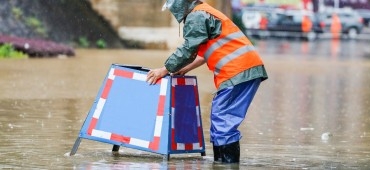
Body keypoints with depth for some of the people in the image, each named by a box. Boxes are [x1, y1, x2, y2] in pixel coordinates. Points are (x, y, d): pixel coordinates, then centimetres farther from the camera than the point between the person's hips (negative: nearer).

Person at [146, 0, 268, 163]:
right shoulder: (204, 14, 25)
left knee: (223, 120, -10)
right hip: (248, 69, 10)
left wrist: (165, 70, 0)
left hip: (238, 71, -10)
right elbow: (207, 51, 30)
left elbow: (188, 50, -9)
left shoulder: (197, 16, -6)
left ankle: (229, 163, -12)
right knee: (220, 119, 14)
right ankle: (221, 161, 15)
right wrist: (185, 69, 28)